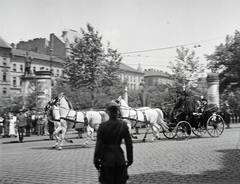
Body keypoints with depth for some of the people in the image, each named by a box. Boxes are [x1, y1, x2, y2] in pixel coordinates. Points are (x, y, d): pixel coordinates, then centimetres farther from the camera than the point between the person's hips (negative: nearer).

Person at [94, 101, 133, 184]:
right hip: (120, 158, 2)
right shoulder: (123, 125, -5)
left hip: (107, 159, -2)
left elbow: (99, 144, -10)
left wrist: (96, 159, 0)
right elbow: (129, 143, -2)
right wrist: (130, 159, 8)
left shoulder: (103, 126, -13)